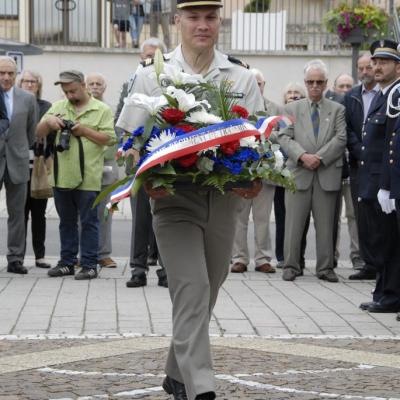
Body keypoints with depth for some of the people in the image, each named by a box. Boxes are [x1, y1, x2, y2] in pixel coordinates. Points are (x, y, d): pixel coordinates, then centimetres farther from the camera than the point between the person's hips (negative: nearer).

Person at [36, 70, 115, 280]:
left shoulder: (102, 110, 1)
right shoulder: (57, 107, 12)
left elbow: (109, 138, -5)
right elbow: (39, 134, 11)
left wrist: (85, 130, -14)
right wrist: (48, 122, -9)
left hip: (88, 178, -4)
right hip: (62, 176, 4)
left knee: (88, 222, -1)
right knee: (66, 222, 13)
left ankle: (89, 264, 3)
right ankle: (67, 262, 20)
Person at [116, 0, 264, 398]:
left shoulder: (242, 78, 8)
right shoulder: (152, 75, 3)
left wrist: (255, 179, -13)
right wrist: (146, 179, -15)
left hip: (224, 198, 3)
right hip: (174, 198, -3)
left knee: (204, 293, 13)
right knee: (192, 289, -16)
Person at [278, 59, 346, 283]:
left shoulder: (337, 110, 11)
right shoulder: (293, 109, 12)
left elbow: (341, 139, -1)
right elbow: (284, 137, 1)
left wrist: (319, 157, -12)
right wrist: (302, 156, -14)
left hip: (328, 174, 0)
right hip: (298, 173, 0)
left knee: (326, 224, 3)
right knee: (294, 223, 0)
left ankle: (325, 267, 10)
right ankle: (291, 265, 7)